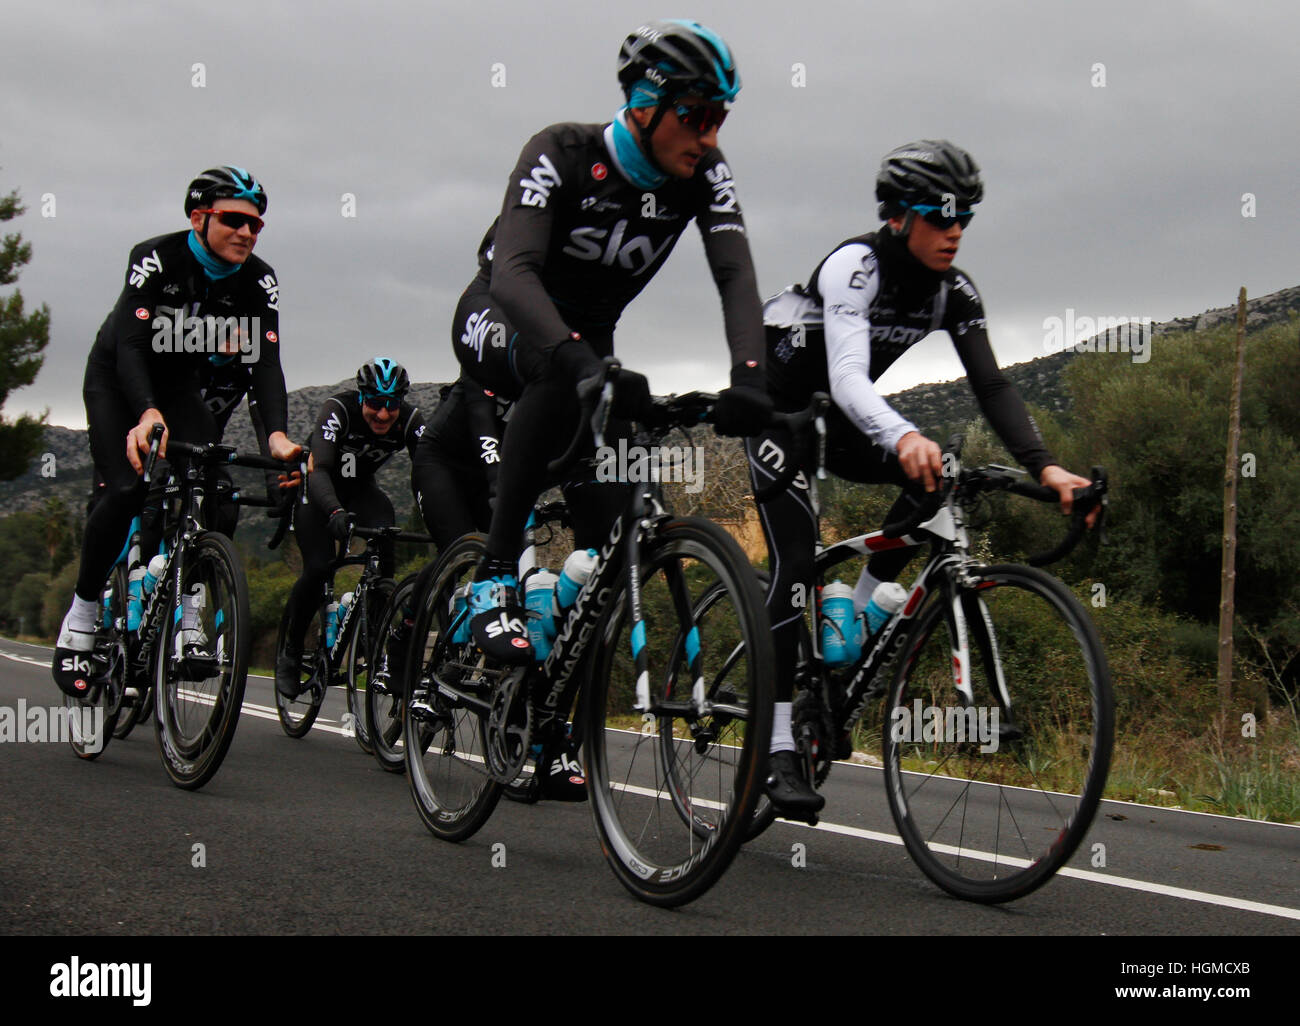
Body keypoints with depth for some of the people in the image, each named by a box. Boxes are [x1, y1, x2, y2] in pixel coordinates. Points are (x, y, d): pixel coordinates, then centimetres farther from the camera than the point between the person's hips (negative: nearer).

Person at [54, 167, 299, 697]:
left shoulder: (258, 281, -17)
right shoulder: (156, 258, -28)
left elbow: (264, 361, -25)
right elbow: (130, 344, -38)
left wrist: (277, 433, -43)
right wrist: (147, 413, -56)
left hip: (180, 384, 4)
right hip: (117, 377, -4)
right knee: (126, 490, -23)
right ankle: (80, 618, -8)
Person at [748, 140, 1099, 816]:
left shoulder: (953, 292, -9)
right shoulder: (856, 265, -29)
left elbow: (990, 385, -16)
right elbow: (848, 378, -42)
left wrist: (1044, 466, -31)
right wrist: (904, 437, -62)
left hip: (833, 418, 7)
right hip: (775, 406, -7)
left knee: (935, 476, -18)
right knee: (796, 564, -18)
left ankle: (853, 626, -4)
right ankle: (777, 750, -15)